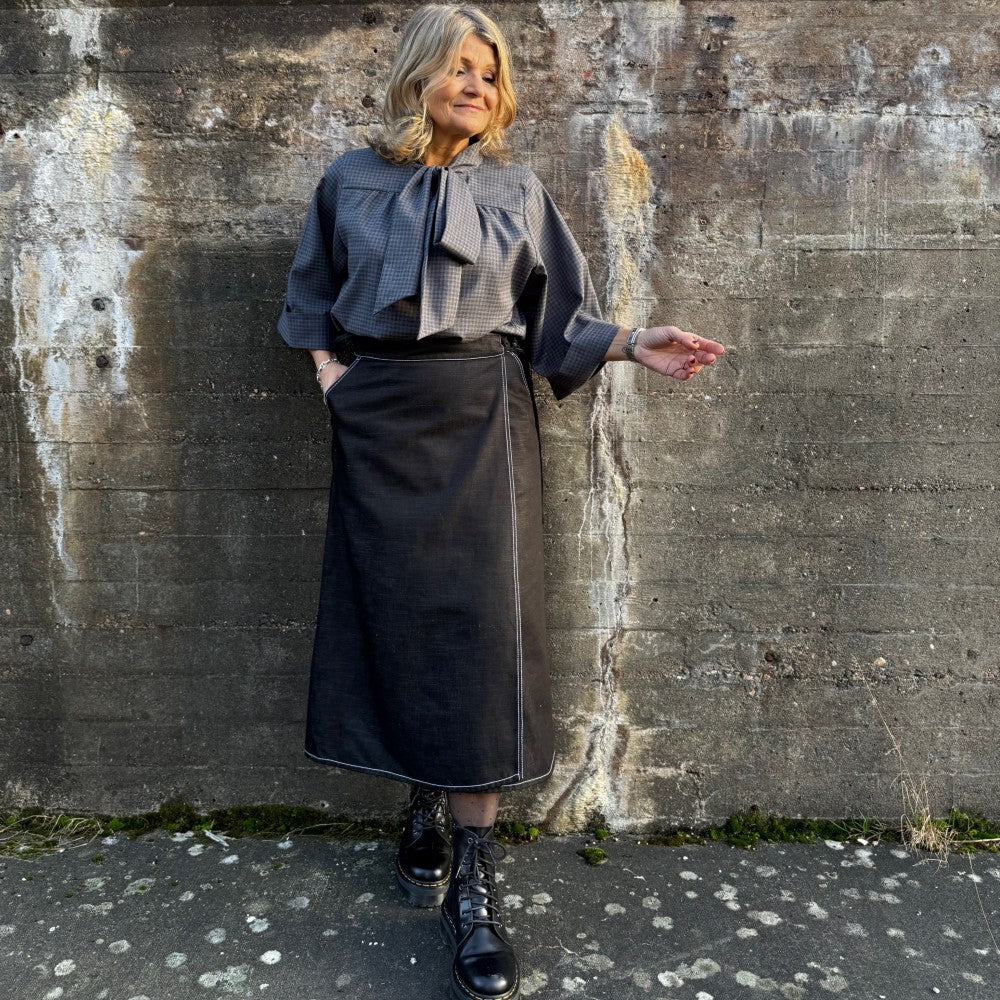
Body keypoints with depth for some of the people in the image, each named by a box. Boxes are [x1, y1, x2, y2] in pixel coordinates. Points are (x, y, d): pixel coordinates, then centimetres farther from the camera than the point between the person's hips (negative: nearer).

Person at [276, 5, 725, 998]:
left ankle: (472, 880, 0)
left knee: (479, 626, -8)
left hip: (479, 419, -1)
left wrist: (635, 343, -8)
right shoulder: (351, 181, 10)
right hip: (377, 422, 2)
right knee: (397, 615, 3)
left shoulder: (516, 191, 8)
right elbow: (312, 296, 20)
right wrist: (330, 369, 4)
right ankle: (424, 811, 24)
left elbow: (558, 322, 7)